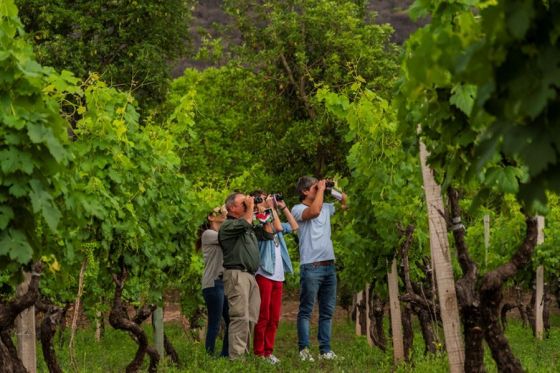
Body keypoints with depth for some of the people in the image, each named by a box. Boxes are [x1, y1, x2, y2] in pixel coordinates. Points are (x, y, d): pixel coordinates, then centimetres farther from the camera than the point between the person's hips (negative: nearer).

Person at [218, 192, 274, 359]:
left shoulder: (250, 228, 25)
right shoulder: (228, 225, -2)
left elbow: (267, 234, 27)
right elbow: (245, 223, -19)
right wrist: (251, 207, -3)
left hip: (251, 276, 9)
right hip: (236, 275, -9)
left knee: (251, 319, 4)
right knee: (240, 317, -17)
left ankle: (244, 354, 6)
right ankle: (236, 357, -20)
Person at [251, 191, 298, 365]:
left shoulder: (271, 219, 18)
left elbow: (294, 227, 22)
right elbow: (277, 227, -21)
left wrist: (283, 207, 17)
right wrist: (271, 208, -11)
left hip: (278, 275, 8)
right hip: (264, 273, -8)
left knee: (274, 317, 8)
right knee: (263, 316, -7)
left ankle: (268, 352, 12)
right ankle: (259, 353, -4)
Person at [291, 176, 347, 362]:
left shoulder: (325, 207, 17)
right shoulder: (298, 209, -5)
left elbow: (344, 203, 32)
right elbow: (314, 211, -25)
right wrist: (321, 190, -13)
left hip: (329, 266, 7)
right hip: (311, 267, -7)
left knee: (327, 311, 7)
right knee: (306, 310, -6)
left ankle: (325, 350, 10)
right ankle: (304, 350, -6)